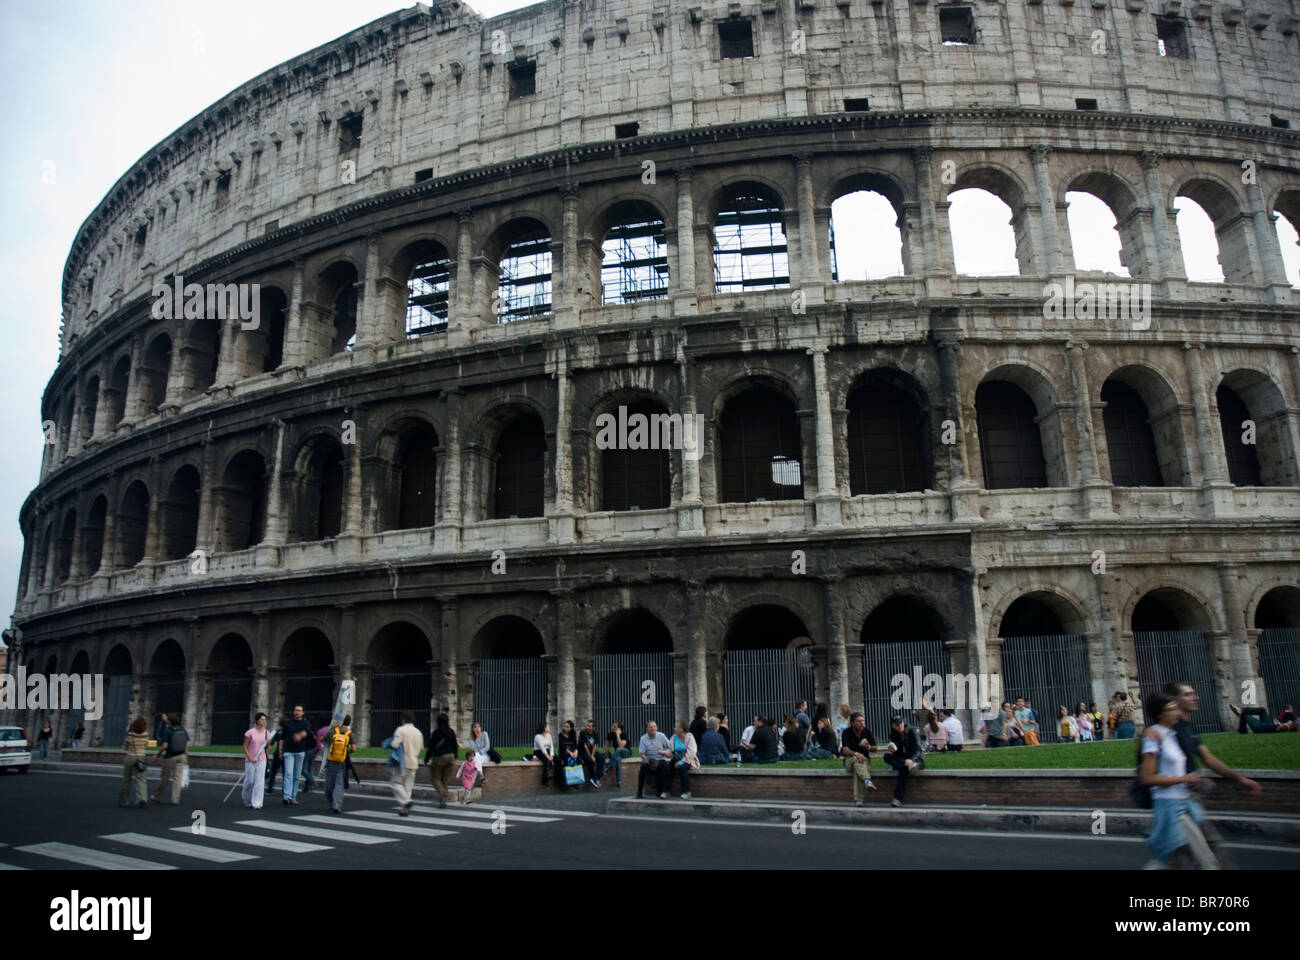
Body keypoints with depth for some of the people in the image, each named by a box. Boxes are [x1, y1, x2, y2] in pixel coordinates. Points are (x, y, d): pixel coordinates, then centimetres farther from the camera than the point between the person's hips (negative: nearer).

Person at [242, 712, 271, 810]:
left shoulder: (267, 733, 2)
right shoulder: (250, 732, -8)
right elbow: (245, 747, -5)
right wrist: (249, 757, -13)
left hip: (261, 760, 2)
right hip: (250, 760, -2)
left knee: (260, 781, -5)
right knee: (250, 780, 5)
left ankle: (257, 803, -2)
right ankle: (245, 798, 35)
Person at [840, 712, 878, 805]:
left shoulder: (867, 732, 2)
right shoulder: (847, 732, -6)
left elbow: (875, 748, 5)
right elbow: (845, 750, -14)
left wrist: (868, 747, -19)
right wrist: (856, 754, -34)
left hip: (864, 759, 1)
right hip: (849, 760, -1)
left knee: (857, 770, -34)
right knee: (856, 759, -37)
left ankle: (858, 799, -37)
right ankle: (867, 780, -54)